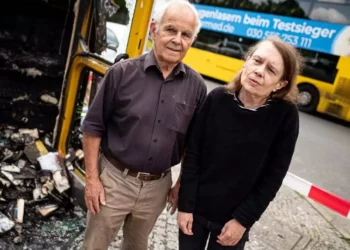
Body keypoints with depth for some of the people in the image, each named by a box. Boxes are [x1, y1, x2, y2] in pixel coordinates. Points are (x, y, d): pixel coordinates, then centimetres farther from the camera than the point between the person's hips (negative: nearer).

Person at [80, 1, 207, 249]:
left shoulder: (196, 86, -5)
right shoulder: (123, 72, -12)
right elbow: (94, 127, -6)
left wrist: (182, 184, 6)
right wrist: (92, 178, -7)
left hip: (157, 185, 2)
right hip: (114, 179, -2)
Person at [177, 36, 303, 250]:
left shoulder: (286, 115, -16)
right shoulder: (217, 99, -13)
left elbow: (273, 178, -10)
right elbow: (193, 156, -7)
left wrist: (243, 220, -10)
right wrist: (185, 205, -7)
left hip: (234, 220, -1)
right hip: (196, 210, 1)